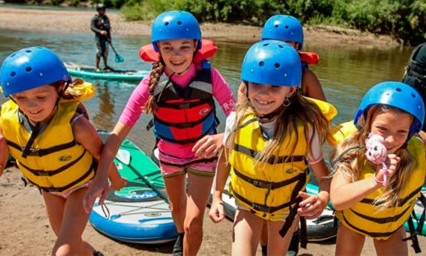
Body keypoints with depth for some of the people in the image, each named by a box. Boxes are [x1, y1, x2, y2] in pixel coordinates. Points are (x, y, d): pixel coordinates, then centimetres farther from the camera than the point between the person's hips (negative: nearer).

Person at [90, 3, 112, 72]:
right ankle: (97, 67, 3)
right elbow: (92, 27, -14)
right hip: (99, 37, -7)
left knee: (105, 52, 13)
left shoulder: (106, 18, 15)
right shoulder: (95, 18, -6)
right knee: (100, 52, -6)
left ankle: (105, 66, 24)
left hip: (106, 37, 7)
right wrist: (100, 31, -28)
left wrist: (109, 38, 16)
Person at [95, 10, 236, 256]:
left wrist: (223, 137, -49)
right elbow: (118, 132, -27)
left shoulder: (209, 76, -27)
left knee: (194, 223, -8)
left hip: (202, 155, -2)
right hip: (169, 153, 2)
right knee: (177, 207, 27)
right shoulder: (152, 82, -25)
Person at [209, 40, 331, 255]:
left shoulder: (304, 128, -29)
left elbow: (323, 174, -19)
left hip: (286, 208, 0)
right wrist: (217, 197, -1)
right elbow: (225, 158, -4)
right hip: (247, 205, 1)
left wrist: (323, 197, -40)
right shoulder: (237, 120, -23)